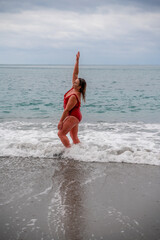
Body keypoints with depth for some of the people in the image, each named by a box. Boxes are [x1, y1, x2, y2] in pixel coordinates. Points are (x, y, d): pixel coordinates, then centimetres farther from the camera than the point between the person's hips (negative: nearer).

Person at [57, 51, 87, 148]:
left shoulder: (74, 96, -26)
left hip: (73, 116, -10)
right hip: (75, 116, 10)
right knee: (74, 136, 13)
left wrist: (61, 121, -17)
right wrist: (77, 61, 0)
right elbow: (75, 73, 4)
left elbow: (67, 110, -22)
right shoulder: (74, 88, -1)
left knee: (61, 133, -7)